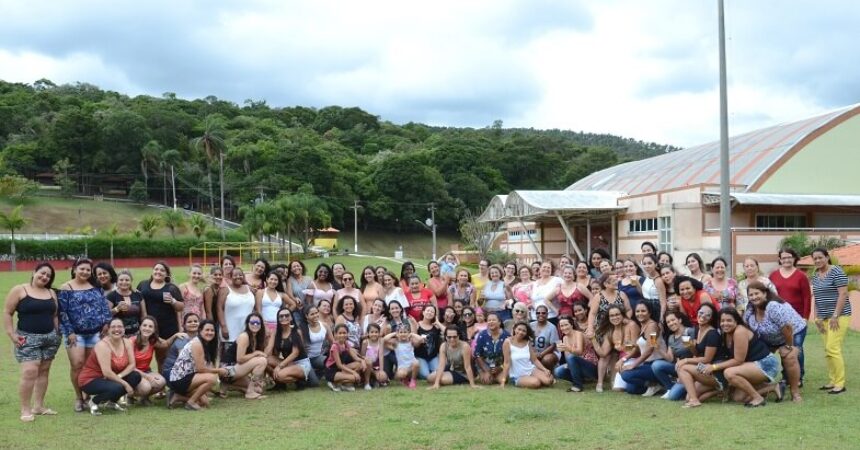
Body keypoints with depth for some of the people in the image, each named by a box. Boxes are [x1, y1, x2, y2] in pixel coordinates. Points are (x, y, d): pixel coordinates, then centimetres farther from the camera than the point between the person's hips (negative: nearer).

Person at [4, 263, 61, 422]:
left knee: (43, 372, 6)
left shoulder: (51, 293, 12)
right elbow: (7, 313, -5)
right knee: (30, 372, -15)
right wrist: (12, 334, -11)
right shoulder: (19, 290, -4)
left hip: (50, 337, 6)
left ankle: (38, 406, 13)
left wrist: (57, 333, 10)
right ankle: (25, 409, -6)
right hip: (28, 338, -6)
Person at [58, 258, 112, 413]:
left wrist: (107, 323, -2)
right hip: (76, 333, -4)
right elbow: (62, 312, -7)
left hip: (95, 332, 4)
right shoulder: (66, 288, -2)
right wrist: (69, 332, -12)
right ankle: (78, 397, 6)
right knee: (77, 365, -7)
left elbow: (104, 306, 10)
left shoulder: (96, 287, 11)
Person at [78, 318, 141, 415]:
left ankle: (111, 401, 7)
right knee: (117, 387, -33)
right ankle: (94, 401, -3)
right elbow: (107, 372, -29)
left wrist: (119, 376, -22)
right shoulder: (103, 345, -24)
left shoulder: (126, 343, -3)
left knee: (136, 376, -11)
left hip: (109, 378, 7)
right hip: (90, 380, -7)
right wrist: (125, 384, -25)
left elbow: (132, 364, -4)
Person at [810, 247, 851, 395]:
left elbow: (843, 294, -14)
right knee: (828, 350, 5)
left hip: (838, 316, -7)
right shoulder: (815, 275, 13)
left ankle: (840, 383, -7)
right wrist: (817, 317, 10)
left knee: (832, 348, -13)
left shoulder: (836, 271, -9)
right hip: (825, 317, 7)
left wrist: (835, 316, -17)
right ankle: (832, 381, 11)